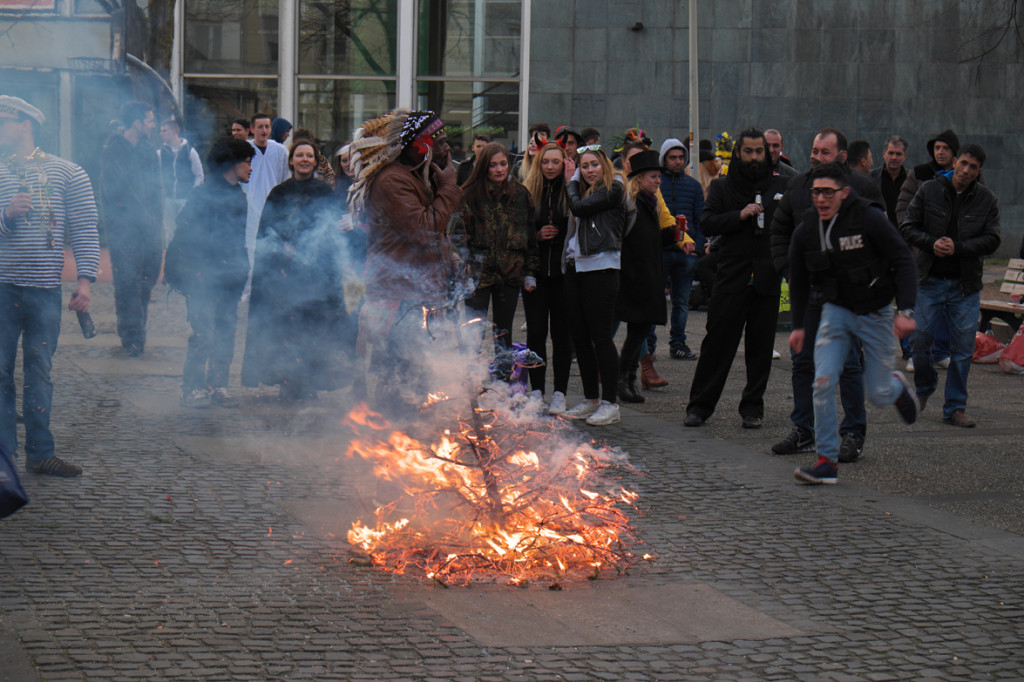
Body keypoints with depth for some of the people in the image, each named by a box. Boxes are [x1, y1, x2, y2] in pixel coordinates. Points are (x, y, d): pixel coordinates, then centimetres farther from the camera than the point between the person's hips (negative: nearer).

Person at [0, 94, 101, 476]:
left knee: (39, 372, 6)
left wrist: (85, 280, -5)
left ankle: (40, 453, 12)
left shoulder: (67, 173, 6)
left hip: (45, 289, 0)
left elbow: (85, 229, 4)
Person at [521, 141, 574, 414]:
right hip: (536, 270, 2)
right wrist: (537, 236, -9)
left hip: (563, 271, -2)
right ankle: (536, 391, 11)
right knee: (536, 332, 3)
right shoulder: (528, 192, 5)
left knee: (562, 334, 3)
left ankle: (559, 394, 9)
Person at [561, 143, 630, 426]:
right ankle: (590, 399, 18)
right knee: (580, 337, 9)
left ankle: (610, 403, -6)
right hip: (574, 268, 8)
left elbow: (579, 207, -10)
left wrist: (573, 183, 3)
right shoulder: (584, 191, 21)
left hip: (601, 268, -8)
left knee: (600, 336, -9)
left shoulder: (614, 189, -3)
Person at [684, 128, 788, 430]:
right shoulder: (721, 187, 9)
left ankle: (752, 408, 14)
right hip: (731, 277, -1)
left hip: (767, 279, 1)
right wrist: (740, 215, -15)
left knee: (760, 346, 5)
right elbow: (707, 223, -2)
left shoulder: (780, 185, 10)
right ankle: (700, 406, 7)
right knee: (717, 343, -1)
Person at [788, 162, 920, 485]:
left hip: (876, 313, -3)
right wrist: (797, 325, 12)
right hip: (836, 310, 3)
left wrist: (905, 310, -20)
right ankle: (827, 461, -9)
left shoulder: (869, 219, -17)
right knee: (823, 383, -16)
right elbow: (798, 279, 13)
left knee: (878, 395, 3)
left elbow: (904, 262, -12)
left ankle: (897, 385, 42)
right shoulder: (806, 230, -3)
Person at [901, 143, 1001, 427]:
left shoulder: (986, 199, 1)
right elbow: (908, 227, 2)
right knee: (920, 339, 0)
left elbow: (991, 240, -3)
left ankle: (955, 407, 12)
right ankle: (924, 387, 29)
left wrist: (957, 248, -17)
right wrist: (932, 243, -16)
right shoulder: (929, 191, 0)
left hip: (966, 285, 0)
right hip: (930, 279, 0)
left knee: (963, 348, 1)